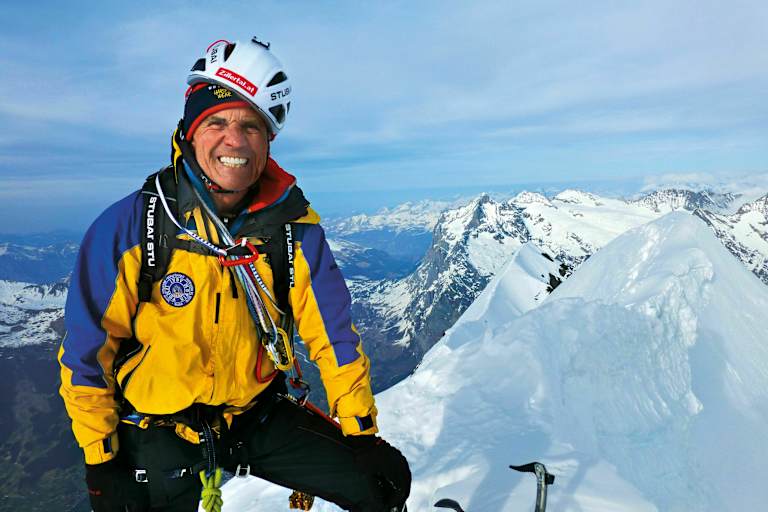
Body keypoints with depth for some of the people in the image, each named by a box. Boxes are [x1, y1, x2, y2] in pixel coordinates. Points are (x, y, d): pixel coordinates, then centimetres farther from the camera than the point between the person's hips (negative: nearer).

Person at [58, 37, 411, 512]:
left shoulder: (295, 228, -11)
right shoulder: (128, 227, -16)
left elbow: (334, 335, -5)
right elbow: (86, 354, -7)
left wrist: (361, 434, -5)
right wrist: (102, 462, -6)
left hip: (260, 414, 2)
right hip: (160, 431, -1)